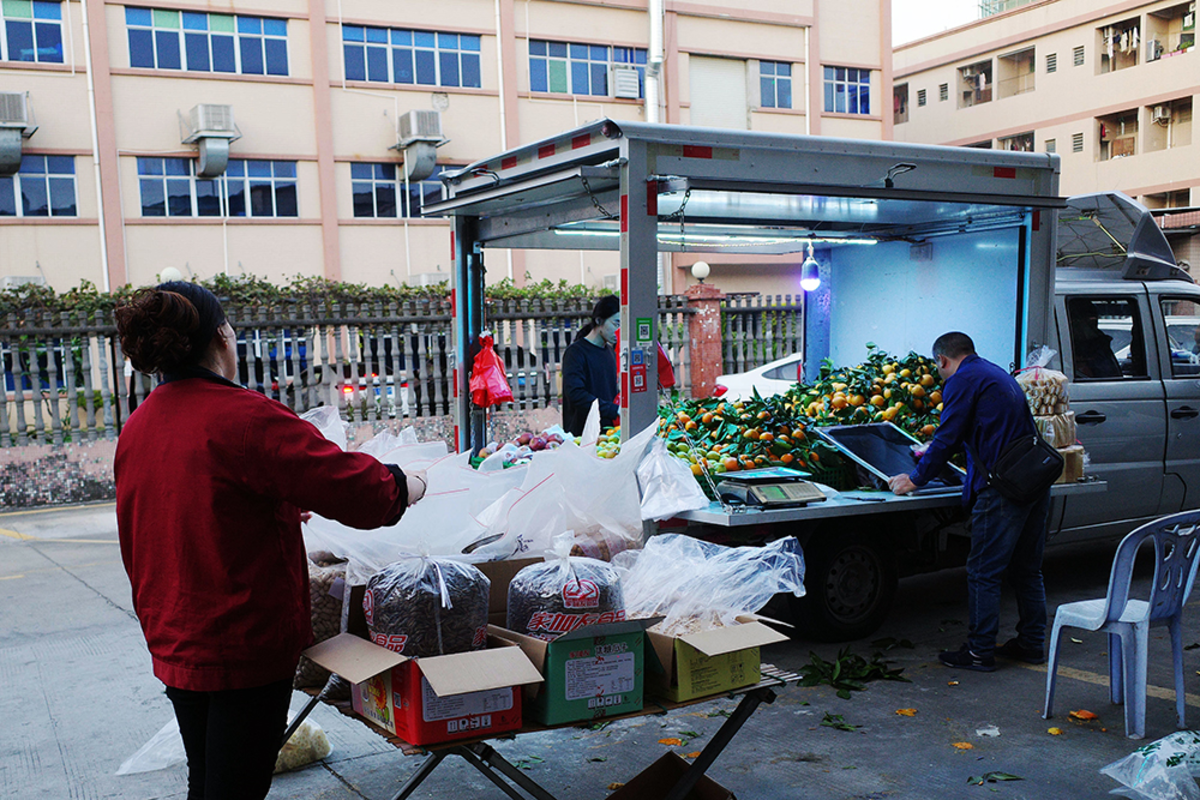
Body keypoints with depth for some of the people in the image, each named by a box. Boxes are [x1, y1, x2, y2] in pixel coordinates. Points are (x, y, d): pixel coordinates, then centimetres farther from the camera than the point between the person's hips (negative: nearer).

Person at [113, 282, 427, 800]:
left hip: (174, 643, 8)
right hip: (246, 645, -7)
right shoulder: (245, 417, -21)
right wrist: (405, 485, -1)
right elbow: (351, 488, -20)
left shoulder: (136, 428, 3)